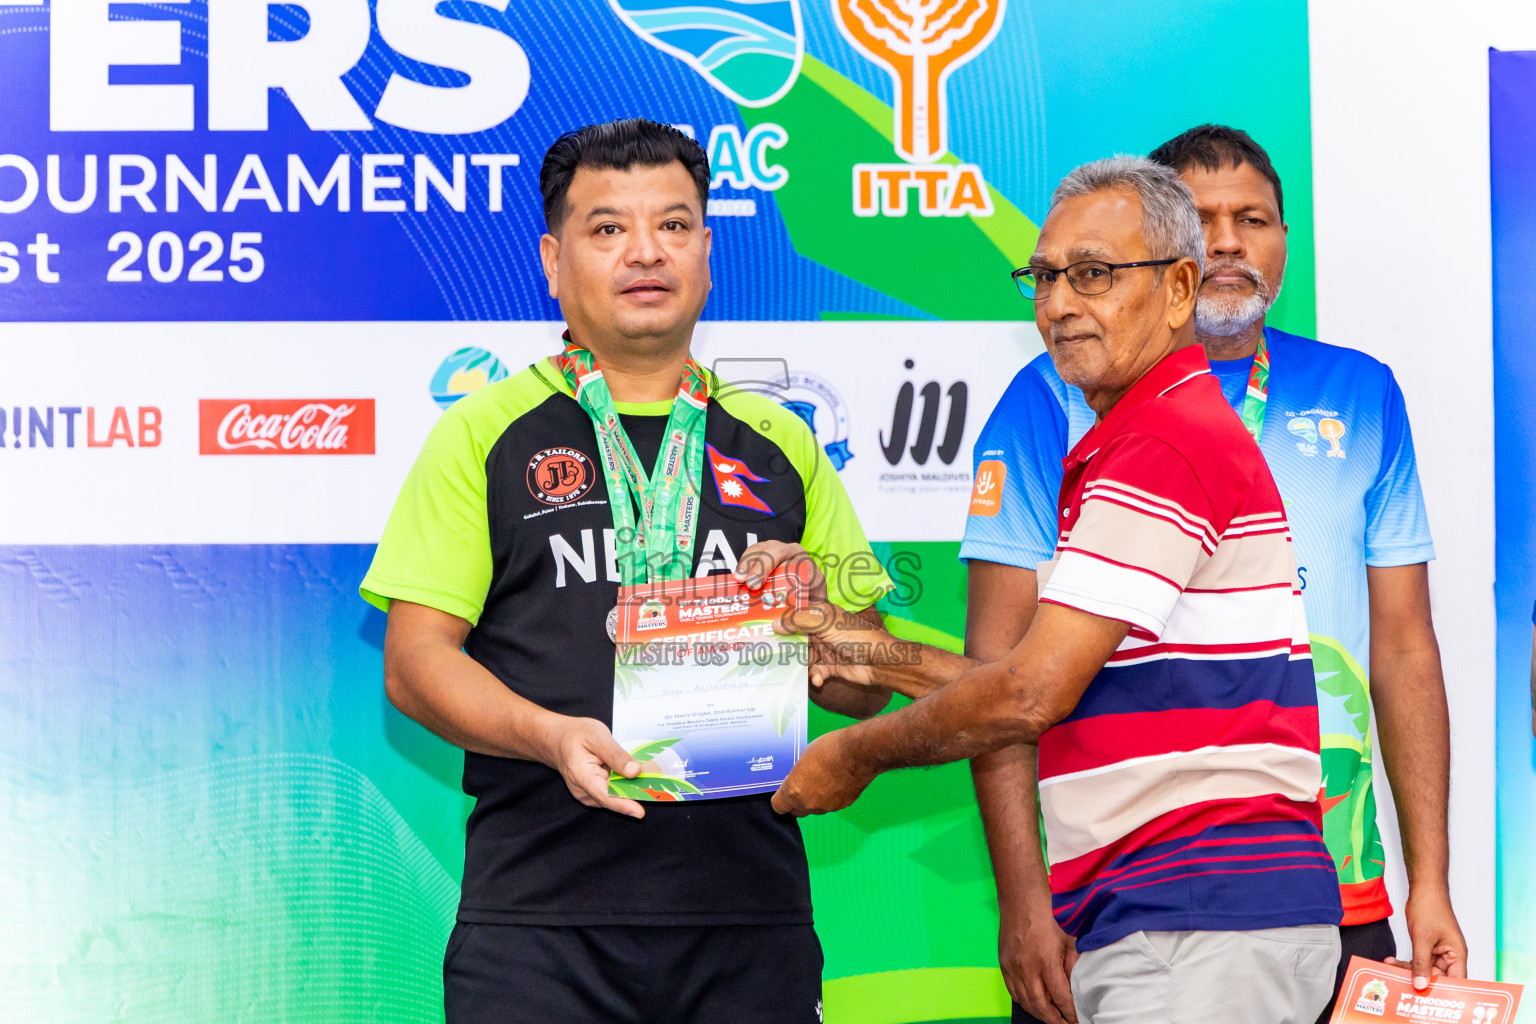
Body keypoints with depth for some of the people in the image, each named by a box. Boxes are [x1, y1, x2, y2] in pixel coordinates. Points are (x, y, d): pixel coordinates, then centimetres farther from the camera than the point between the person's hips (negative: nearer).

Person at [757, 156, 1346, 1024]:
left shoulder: (1165, 444, -13)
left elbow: (1030, 696, -16)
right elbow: (1076, 691, 23)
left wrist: (856, 754, -1)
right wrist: (878, 659, 17)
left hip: (1207, 927, -10)